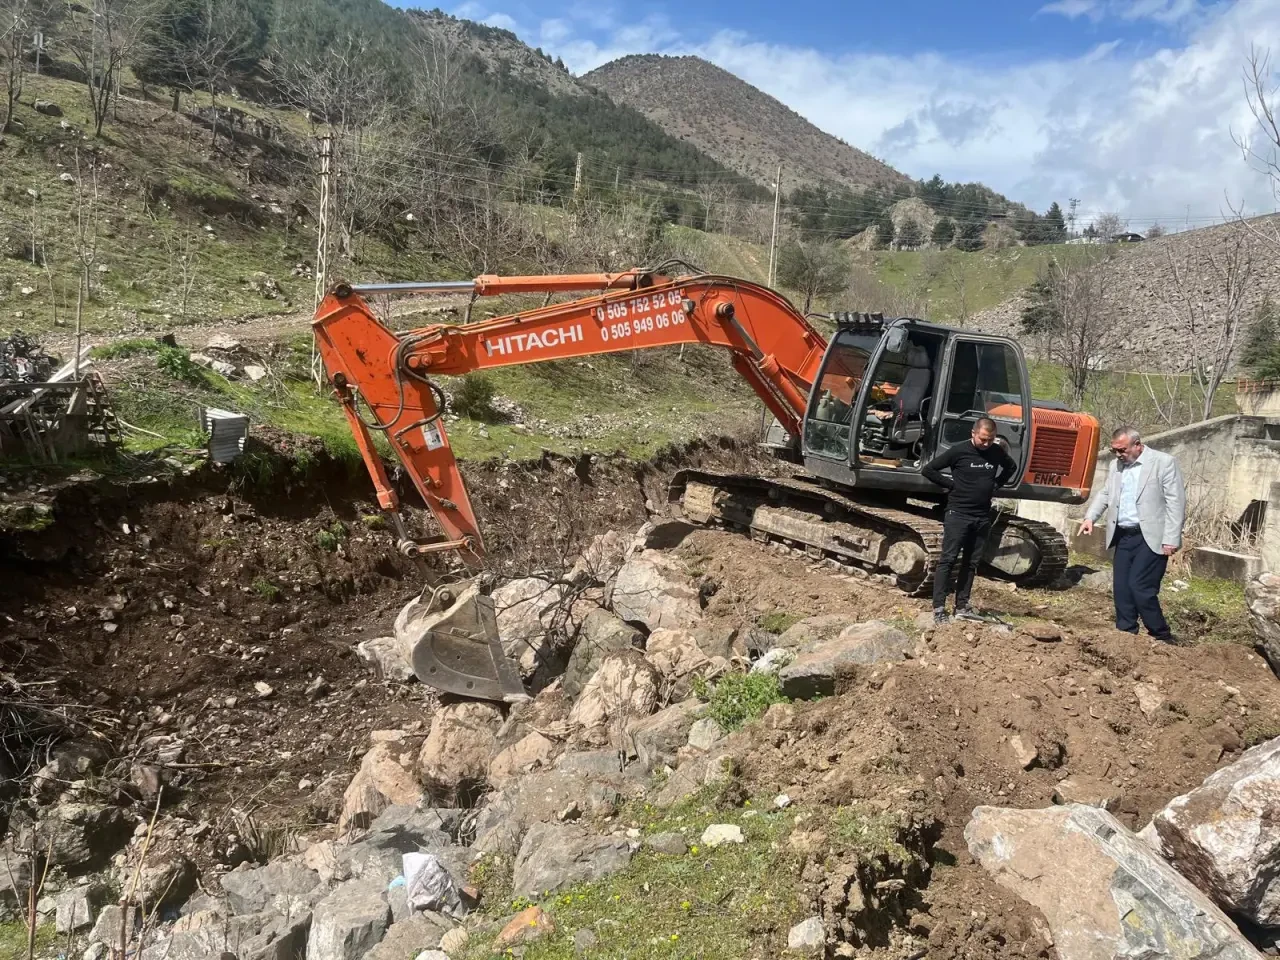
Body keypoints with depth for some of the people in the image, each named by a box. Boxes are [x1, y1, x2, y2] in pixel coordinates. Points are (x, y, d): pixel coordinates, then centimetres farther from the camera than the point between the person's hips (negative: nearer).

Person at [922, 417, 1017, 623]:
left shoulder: (997, 452, 4)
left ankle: (961, 607, 15)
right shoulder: (959, 451, -10)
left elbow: (1011, 467, 26)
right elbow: (928, 470, -8)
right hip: (958, 514, -5)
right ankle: (938, 608, -6)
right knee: (948, 560, -6)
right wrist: (951, 484, -9)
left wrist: (996, 484, 11)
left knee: (970, 563, 9)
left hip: (983, 517, 5)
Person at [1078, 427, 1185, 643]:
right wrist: (1090, 517, 1)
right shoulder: (1116, 466, 13)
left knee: (1140, 588, -11)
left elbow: (1176, 503, -10)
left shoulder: (1164, 463, -7)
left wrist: (1171, 540, -15)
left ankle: (1162, 638, 5)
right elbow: (1105, 494, 19)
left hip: (1151, 538, -7)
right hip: (1123, 536, 7)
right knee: (1121, 589, 6)